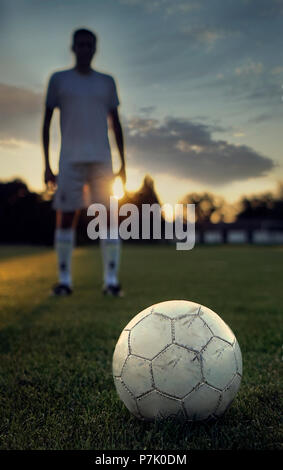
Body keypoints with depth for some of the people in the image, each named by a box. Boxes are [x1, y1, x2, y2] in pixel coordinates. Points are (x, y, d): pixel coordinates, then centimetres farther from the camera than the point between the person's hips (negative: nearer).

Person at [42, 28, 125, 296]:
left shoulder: (106, 82, 14)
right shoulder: (58, 80, 10)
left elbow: (116, 124, 14)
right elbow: (46, 122, 7)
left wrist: (122, 164, 6)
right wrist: (47, 165, 0)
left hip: (101, 160, 1)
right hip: (70, 160, -1)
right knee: (65, 216, -5)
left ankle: (111, 280, -5)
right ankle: (64, 280, 3)